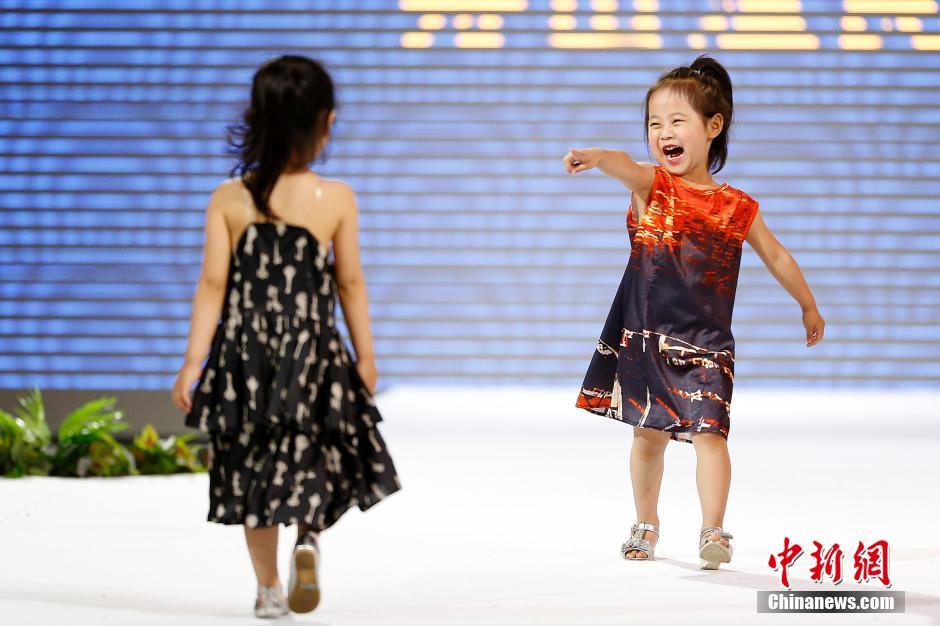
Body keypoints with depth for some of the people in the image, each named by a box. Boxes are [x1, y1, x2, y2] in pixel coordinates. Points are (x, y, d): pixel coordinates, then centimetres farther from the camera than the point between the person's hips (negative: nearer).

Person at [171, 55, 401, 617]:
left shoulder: (228, 199, -5)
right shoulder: (336, 199, -8)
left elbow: (214, 284, -6)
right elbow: (351, 283, -2)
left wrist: (194, 361, -2)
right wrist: (366, 357, 9)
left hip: (245, 350, 2)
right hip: (313, 352, -1)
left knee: (254, 465, 14)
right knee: (319, 456, 13)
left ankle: (269, 588, 17)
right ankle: (310, 536, -17)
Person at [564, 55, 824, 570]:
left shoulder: (737, 207, 1)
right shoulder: (652, 187, -3)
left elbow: (777, 257, 16)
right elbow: (624, 165, -29)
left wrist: (809, 307, 25)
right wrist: (593, 157, -52)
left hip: (704, 341, 0)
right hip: (643, 334, 1)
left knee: (708, 431, -12)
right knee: (649, 432, 11)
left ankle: (713, 530, -7)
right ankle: (646, 523, 28)